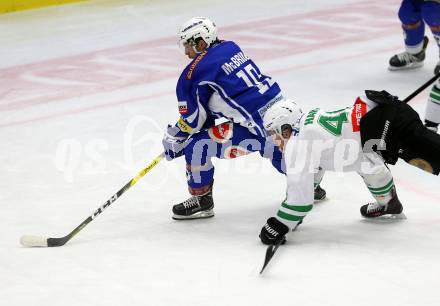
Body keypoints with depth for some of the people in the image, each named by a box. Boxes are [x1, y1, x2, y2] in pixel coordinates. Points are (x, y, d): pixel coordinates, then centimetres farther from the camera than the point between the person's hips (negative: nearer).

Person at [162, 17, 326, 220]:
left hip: (257, 125, -8)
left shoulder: (197, 71, -12)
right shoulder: (231, 48, 11)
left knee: (196, 146, -5)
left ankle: (201, 200, 9)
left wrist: (173, 138, 10)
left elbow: (192, 118, -6)